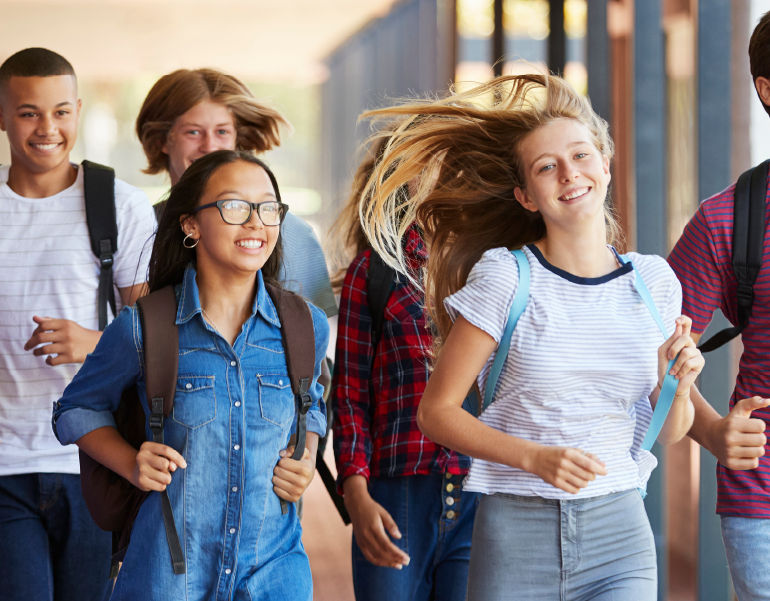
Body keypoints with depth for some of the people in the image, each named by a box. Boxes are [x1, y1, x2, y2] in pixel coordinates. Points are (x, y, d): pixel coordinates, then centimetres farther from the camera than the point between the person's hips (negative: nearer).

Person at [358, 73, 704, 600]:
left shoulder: (653, 280, 5)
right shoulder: (504, 277, -5)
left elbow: (668, 433, 13)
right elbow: (436, 411, -4)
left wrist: (678, 383, -8)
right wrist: (535, 458, -16)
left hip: (618, 536, 2)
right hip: (516, 537, -2)